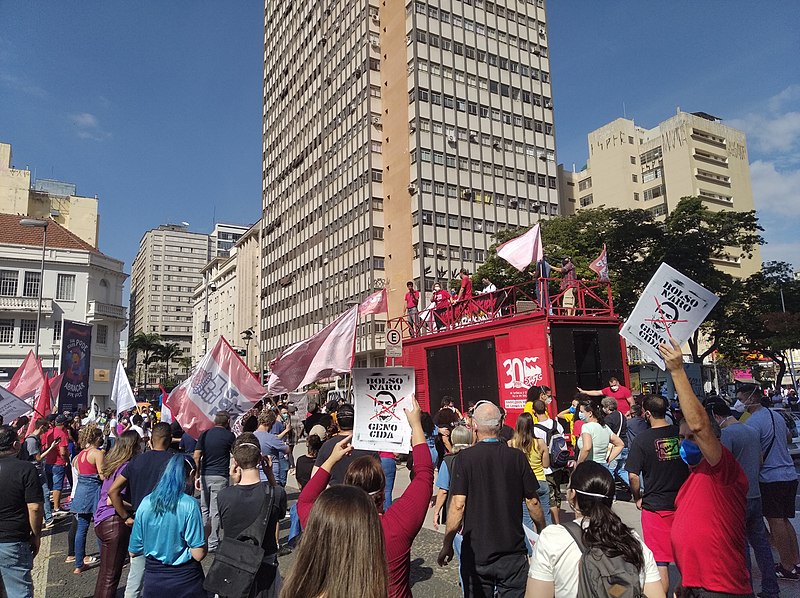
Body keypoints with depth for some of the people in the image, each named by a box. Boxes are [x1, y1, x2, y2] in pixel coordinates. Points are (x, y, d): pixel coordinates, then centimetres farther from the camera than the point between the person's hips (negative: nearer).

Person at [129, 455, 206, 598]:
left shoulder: (146, 502, -6)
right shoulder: (190, 505, -18)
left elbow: (133, 551, 2)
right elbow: (198, 554, -18)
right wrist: (206, 531, -1)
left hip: (153, 580, 3)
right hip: (186, 580, -3)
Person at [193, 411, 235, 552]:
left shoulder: (205, 434, 4)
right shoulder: (229, 435, -6)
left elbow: (196, 457, -1)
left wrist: (197, 476, 6)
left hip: (205, 475, 4)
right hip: (220, 477, -4)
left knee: (204, 509, 18)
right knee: (215, 511, 1)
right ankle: (212, 543, 4)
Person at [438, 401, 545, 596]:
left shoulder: (465, 458, -12)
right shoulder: (517, 457, -6)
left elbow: (458, 505, -15)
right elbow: (533, 502, -1)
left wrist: (447, 544, -6)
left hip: (476, 551, -1)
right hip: (513, 549, 1)